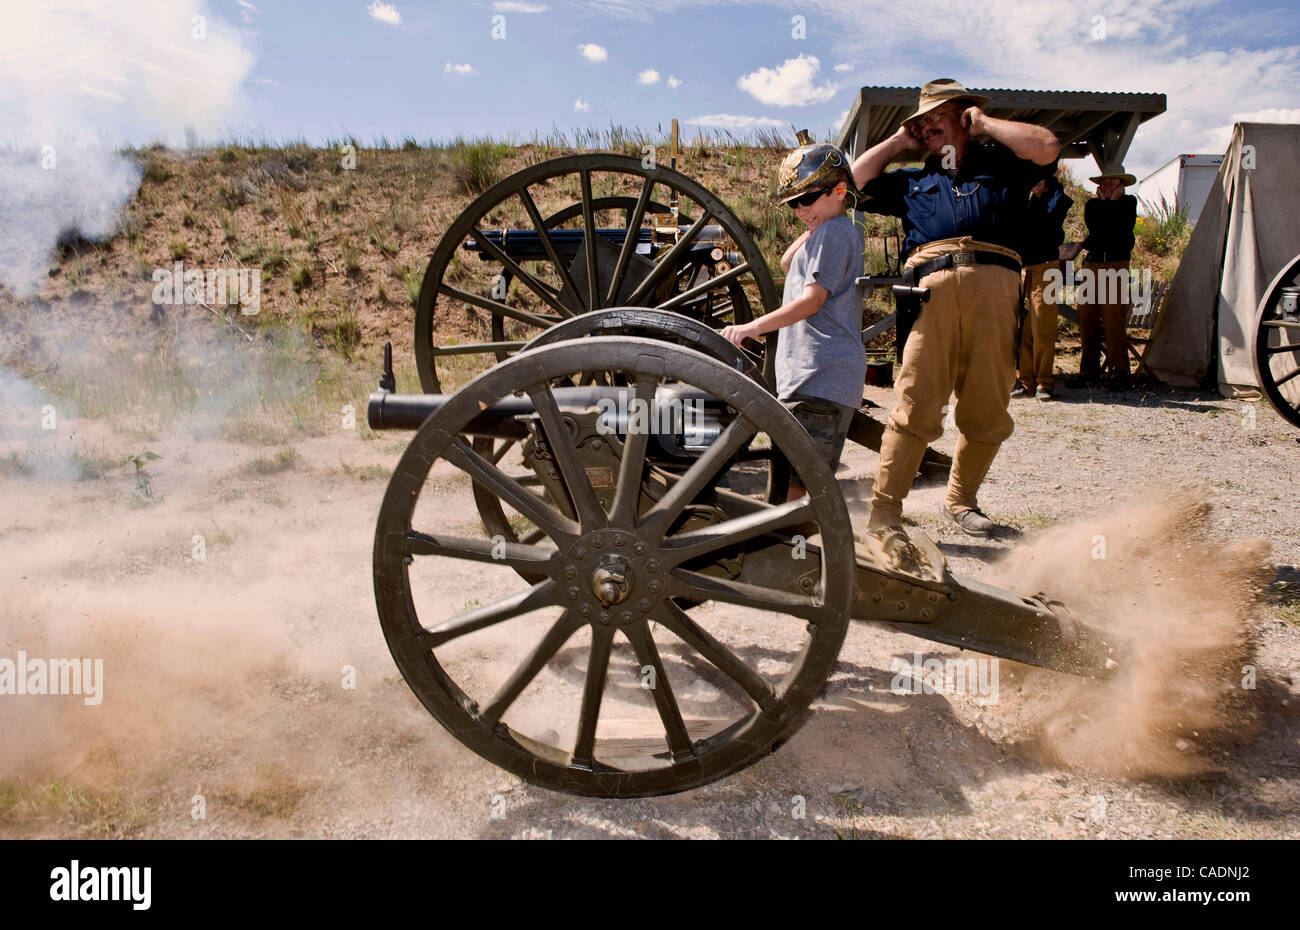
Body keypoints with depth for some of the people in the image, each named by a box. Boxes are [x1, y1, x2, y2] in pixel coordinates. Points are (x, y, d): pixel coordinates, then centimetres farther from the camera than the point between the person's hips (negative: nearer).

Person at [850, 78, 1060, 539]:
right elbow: (854, 182, 25)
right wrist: (898, 141, 30)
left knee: (987, 410, 2)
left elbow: (1047, 147, 9)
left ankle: (961, 500, 18)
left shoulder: (1001, 165, 27)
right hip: (932, 289, 0)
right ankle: (883, 512, -12)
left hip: (995, 288, 1)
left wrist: (984, 123, 19)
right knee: (917, 406, -12)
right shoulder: (912, 182, 32)